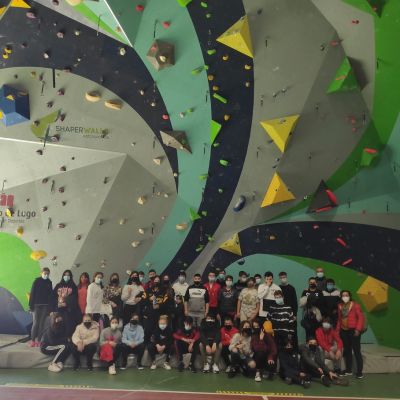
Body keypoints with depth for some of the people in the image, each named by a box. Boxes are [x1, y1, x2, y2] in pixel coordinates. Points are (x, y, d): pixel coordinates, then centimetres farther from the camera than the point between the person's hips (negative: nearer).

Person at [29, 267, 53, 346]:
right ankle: (32, 340, 4)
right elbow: (32, 294, -4)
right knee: (35, 323, -4)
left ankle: (38, 340, 9)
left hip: (45, 306, 3)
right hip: (37, 305, -3)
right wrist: (31, 305, -9)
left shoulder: (49, 282, 8)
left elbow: (50, 295, 9)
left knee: (42, 323, 3)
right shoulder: (37, 281, -1)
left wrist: (50, 307, 4)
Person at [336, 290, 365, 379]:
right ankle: (348, 370, 24)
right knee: (347, 351, 14)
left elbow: (361, 317, -11)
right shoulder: (340, 306, 7)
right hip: (344, 331, 6)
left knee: (356, 351, -3)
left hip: (353, 331, -6)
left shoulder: (355, 305, -9)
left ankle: (359, 372, 4)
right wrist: (337, 330, 11)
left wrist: (358, 329, -17)